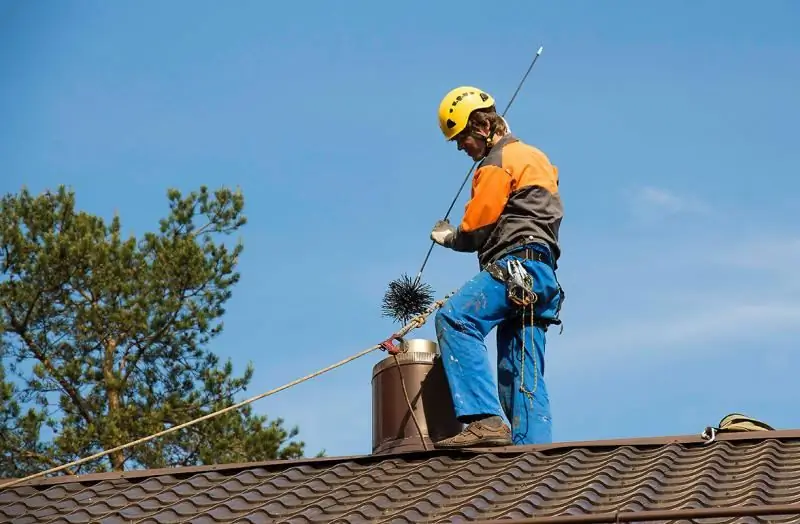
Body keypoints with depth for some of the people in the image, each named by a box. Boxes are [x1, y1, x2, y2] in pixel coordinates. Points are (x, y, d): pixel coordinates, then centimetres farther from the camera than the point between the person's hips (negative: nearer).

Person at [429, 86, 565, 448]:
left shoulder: (498, 163, 0)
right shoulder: (534, 157, 30)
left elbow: (475, 230, -4)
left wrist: (450, 238, 17)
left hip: (518, 264, -10)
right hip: (543, 274, 10)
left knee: (454, 318, -27)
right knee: (524, 377, 2)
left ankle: (487, 419, -40)